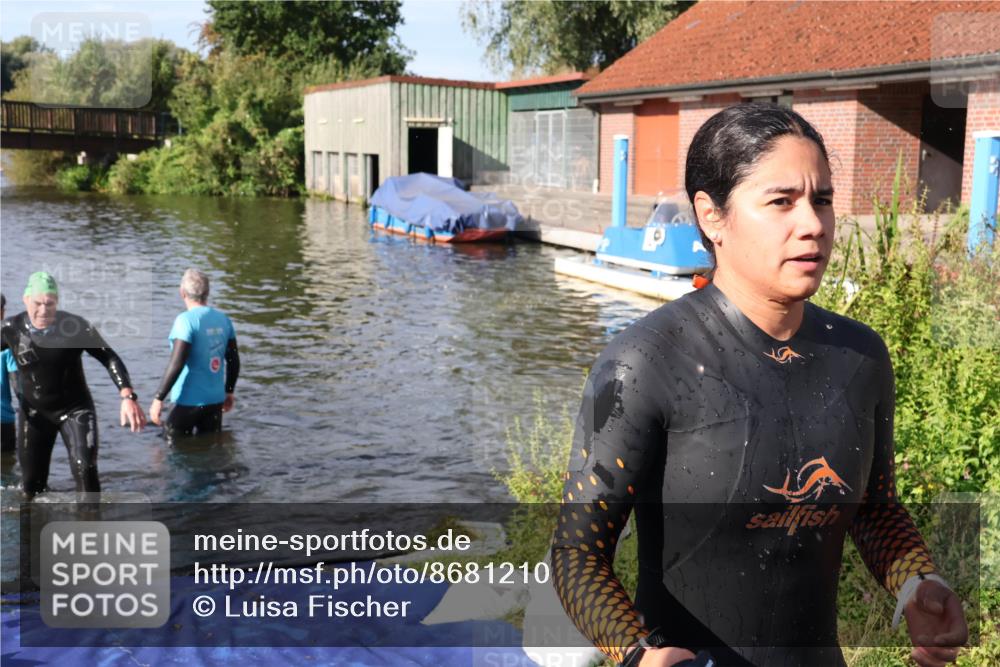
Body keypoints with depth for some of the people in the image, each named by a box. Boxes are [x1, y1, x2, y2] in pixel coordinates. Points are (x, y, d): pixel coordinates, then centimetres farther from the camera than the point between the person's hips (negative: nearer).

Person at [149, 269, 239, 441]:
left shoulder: (186, 320, -15)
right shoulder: (223, 319, 3)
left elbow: (176, 365, -21)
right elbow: (234, 361, 8)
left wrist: (158, 398, -15)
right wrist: (229, 391, 21)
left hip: (190, 401, -6)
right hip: (216, 400, 6)